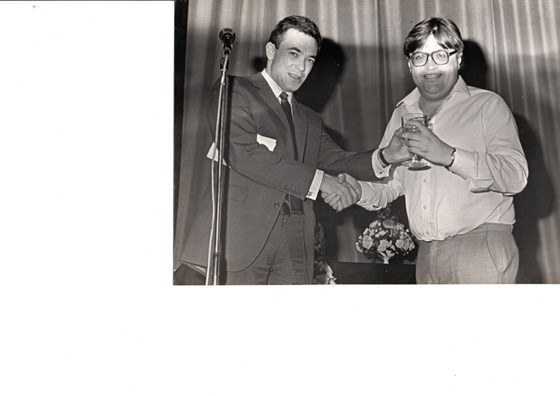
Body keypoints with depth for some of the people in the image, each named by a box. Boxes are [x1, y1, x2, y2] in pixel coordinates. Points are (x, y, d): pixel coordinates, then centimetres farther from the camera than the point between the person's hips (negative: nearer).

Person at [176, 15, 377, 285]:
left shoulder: (310, 121, 25)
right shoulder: (234, 91, 5)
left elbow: (337, 161, 16)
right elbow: (243, 154, -10)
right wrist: (317, 179, -11)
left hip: (296, 247, 5)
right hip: (240, 238, -5)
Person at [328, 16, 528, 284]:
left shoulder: (487, 105, 0)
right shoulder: (402, 114, 15)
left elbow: (516, 176, -13)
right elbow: (390, 186, 15)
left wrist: (447, 155, -22)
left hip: (480, 245, -4)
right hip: (426, 254, 4)